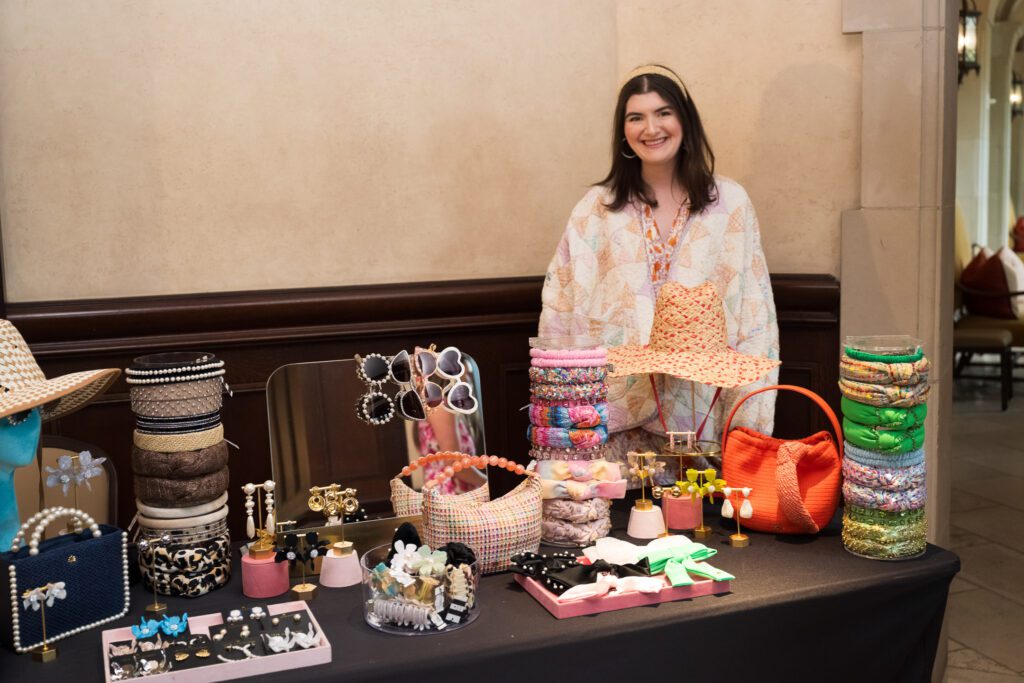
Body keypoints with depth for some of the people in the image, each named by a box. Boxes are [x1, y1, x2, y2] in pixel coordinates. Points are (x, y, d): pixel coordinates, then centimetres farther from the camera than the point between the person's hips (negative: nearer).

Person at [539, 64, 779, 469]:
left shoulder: (730, 203, 4)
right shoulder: (596, 209, 5)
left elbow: (756, 315, 3)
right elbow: (561, 312, 5)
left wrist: (748, 421, -4)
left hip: (702, 416, 0)